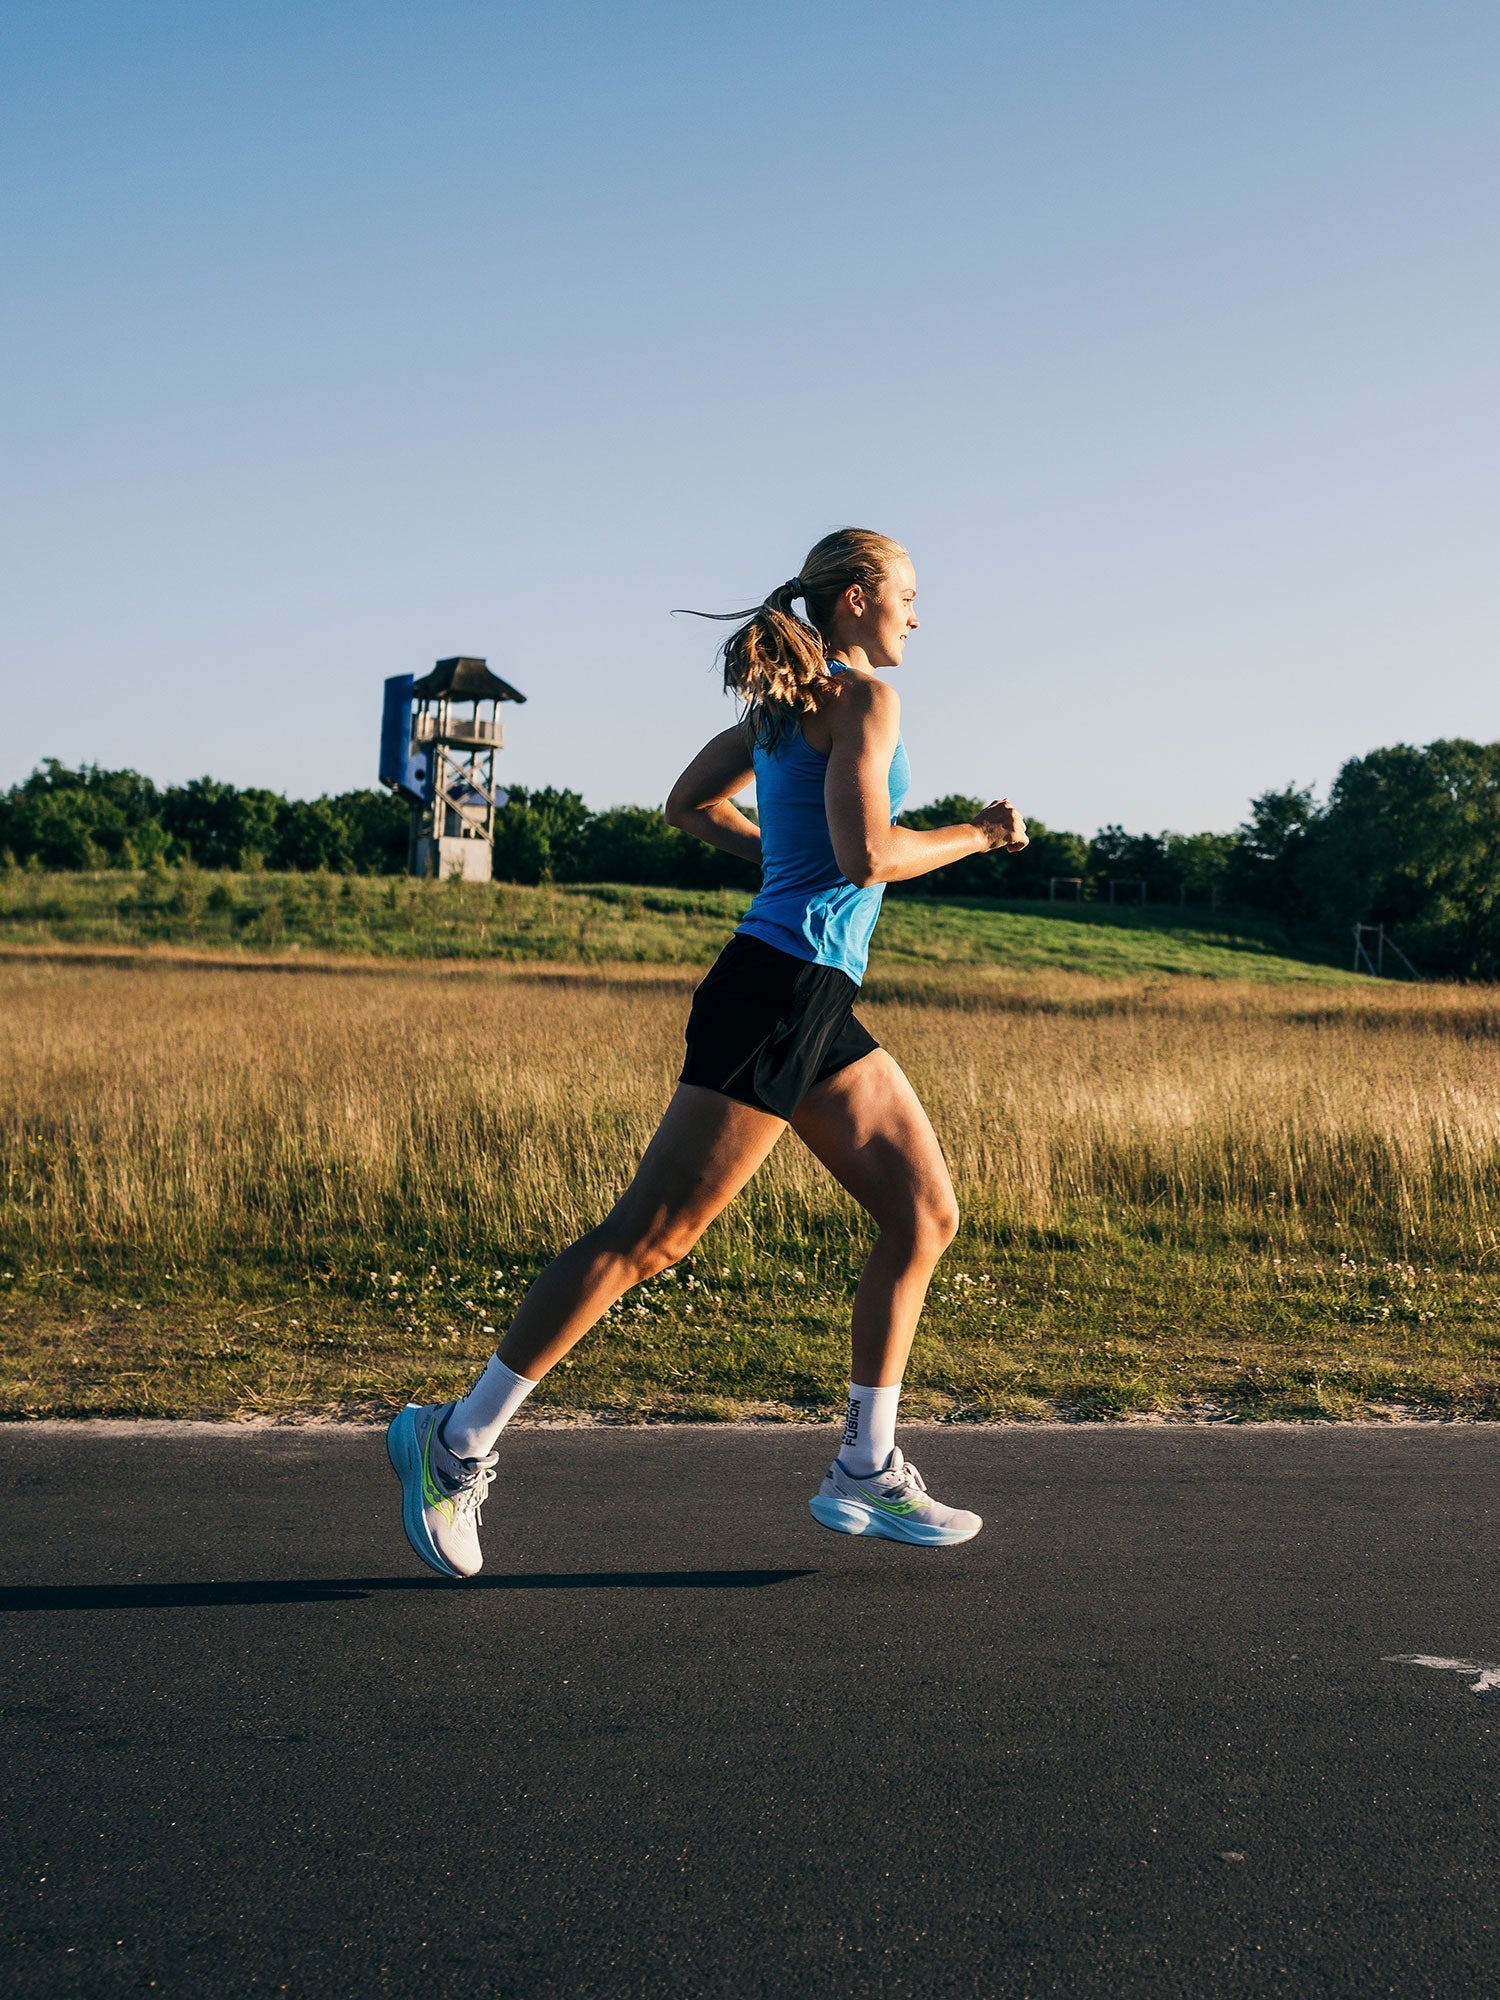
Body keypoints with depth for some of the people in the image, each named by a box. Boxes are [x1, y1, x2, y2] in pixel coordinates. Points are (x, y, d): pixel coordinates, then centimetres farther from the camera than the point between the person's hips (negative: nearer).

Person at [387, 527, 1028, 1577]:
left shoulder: (783, 700, 18)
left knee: (927, 1212, 9)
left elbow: (692, 804, 25)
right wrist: (978, 835, -6)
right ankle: (459, 1440, -2)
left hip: (818, 1011, 10)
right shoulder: (863, 697, -8)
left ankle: (866, 1470, 12)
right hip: (780, 989, -10)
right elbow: (866, 855, -20)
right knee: (651, 1233, -8)